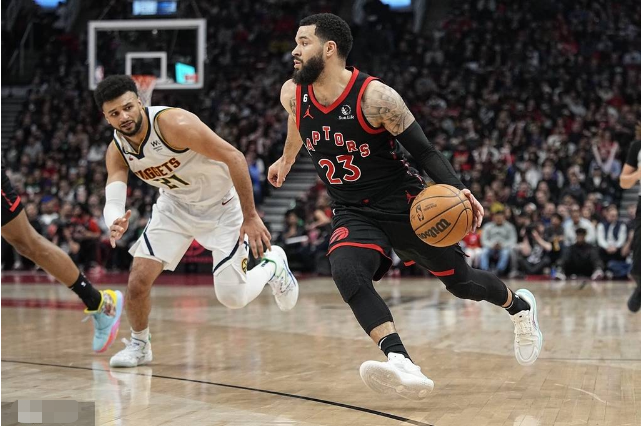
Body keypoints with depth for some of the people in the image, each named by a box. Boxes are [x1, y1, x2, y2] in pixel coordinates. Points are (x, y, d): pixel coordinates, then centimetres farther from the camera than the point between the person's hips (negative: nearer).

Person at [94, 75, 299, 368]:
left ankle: (272, 264, 24)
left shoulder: (173, 123, -32)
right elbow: (113, 201, -18)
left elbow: (234, 157, -30)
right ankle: (139, 345, 16)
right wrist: (114, 224, -45)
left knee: (231, 297, -7)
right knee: (138, 280, -10)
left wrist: (250, 217, -29)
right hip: (176, 205, 5)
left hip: (222, 204, -5)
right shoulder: (117, 151, -12)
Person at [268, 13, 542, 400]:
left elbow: (425, 150, -16)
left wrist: (457, 189, -31)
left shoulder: (374, 96, -21)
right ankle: (402, 365, -41)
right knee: (346, 272, -30)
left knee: (461, 282, 10)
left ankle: (519, 305, 44)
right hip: (353, 213, 4)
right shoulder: (292, 95, -5)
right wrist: (287, 158, 37)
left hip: (403, 204, -3)